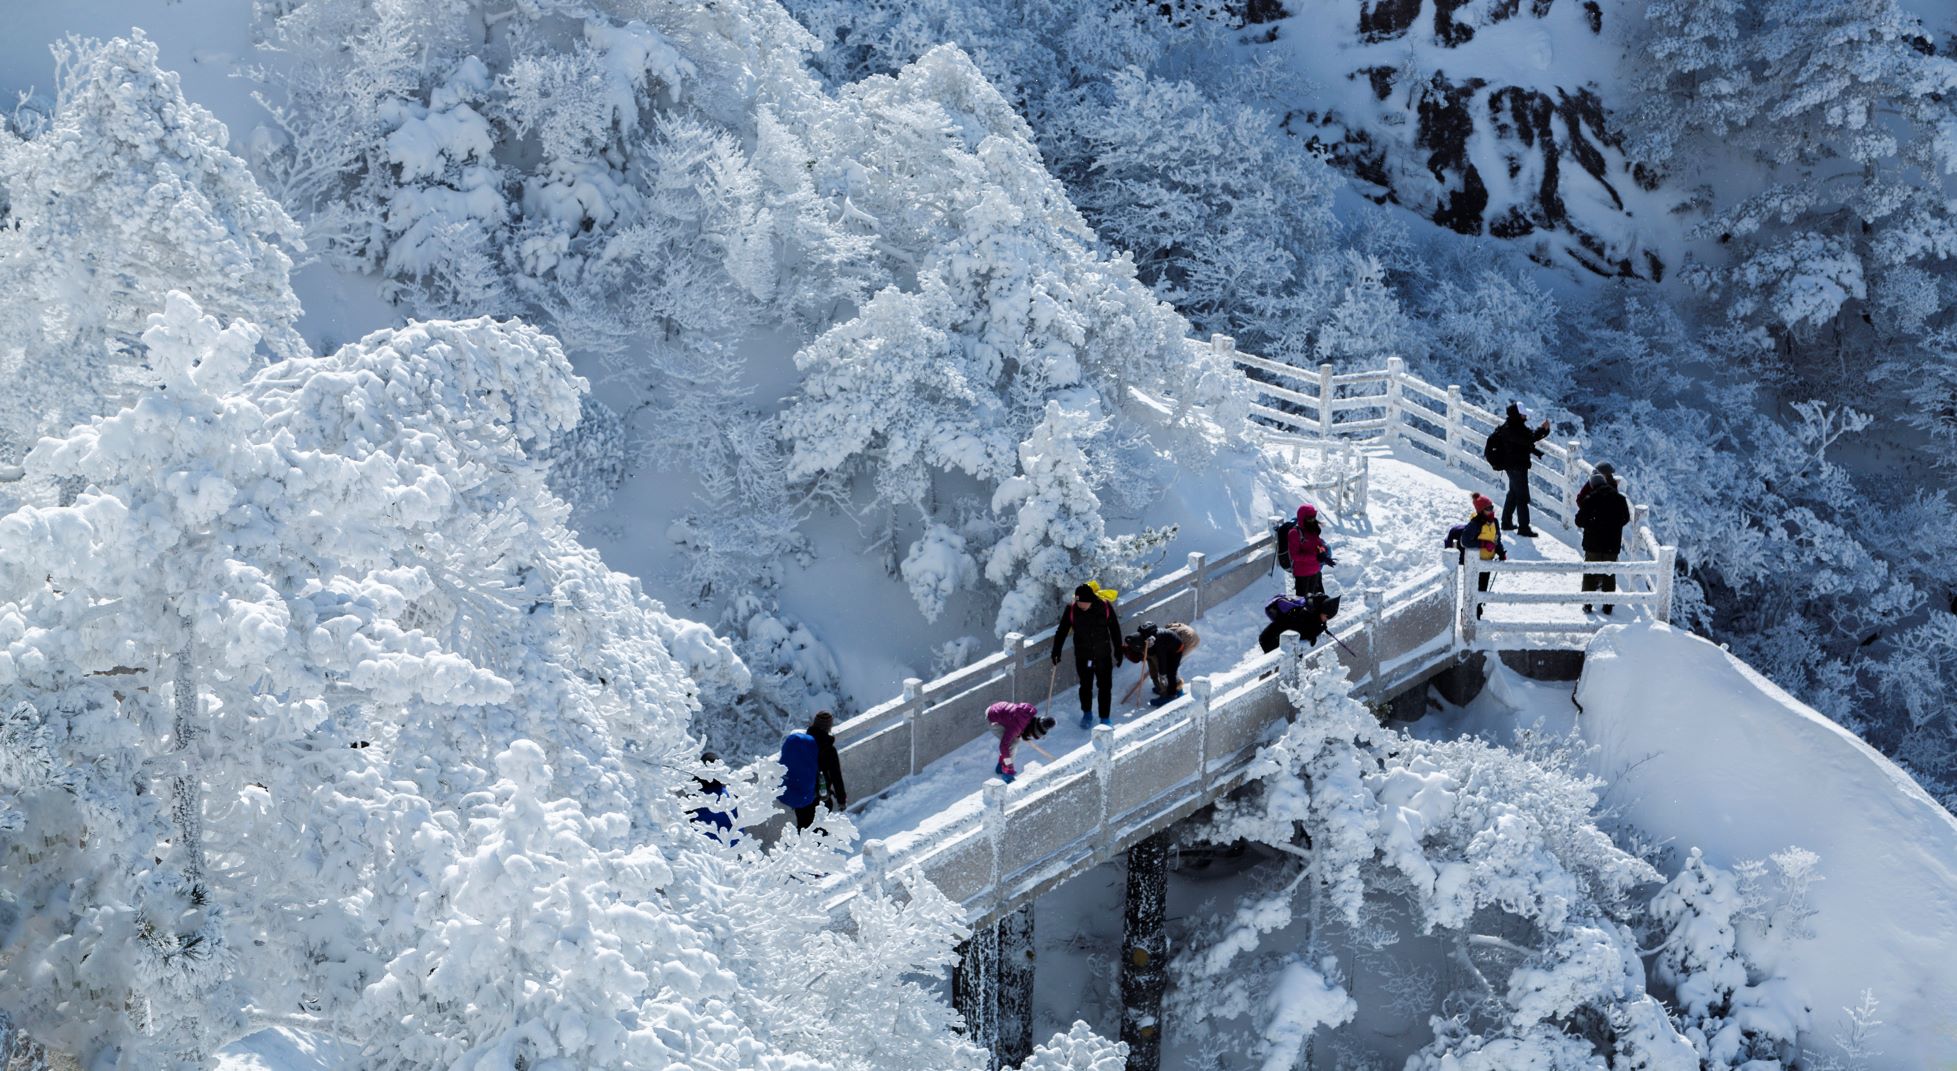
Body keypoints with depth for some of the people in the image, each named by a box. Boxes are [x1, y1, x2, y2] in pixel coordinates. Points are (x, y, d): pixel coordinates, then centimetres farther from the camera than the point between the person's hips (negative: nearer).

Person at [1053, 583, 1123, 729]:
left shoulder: (1105, 607, -12)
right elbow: (1062, 631, -1)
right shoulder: (1072, 610, -12)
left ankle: (1105, 718, 17)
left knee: (1105, 687, 4)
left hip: (1103, 655, 0)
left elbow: (1115, 630, -1)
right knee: (1085, 686, 13)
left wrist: (1118, 652, 3)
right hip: (1082, 656, 0)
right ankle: (1087, 714, 35)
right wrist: (1056, 650, -2)